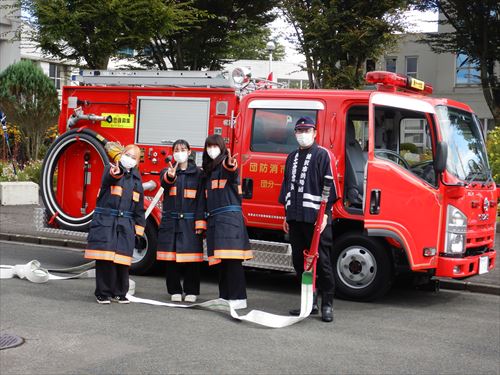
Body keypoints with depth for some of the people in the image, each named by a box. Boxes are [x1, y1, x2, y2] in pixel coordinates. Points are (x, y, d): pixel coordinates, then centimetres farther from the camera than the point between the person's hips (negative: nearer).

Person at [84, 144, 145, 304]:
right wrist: (115, 173, -50)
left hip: (125, 225, 4)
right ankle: (103, 293, 2)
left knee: (122, 259, 3)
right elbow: (109, 178, -27)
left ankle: (119, 293, 14)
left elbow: (139, 206, 18)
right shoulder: (111, 169, 0)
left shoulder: (136, 178, 15)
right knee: (104, 257, -7)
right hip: (105, 221, -4)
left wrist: (138, 226, 13)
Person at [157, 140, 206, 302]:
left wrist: (200, 222, -7)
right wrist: (170, 176, -41)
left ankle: (191, 291, 11)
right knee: (171, 258, 3)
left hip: (190, 222, -1)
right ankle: (175, 291, 15)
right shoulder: (168, 171, 7)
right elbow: (164, 182, -17)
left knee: (191, 258, -1)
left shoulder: (197, 173, 4)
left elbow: (201, 199, 1)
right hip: (171, 221, 1)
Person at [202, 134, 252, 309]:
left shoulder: (226, 164, -3)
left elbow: (231, 173, -29)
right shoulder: (208, 169, 22)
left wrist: (230, 165, -51)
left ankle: (238, 298, -12)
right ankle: (225, 297, 11)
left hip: (230, 216, -8)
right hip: (214, 217, 8)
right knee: (221, 259, 7)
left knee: (232, 259, -12)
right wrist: (206, 218, 21)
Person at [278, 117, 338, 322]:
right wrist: (287, 215, 19)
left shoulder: (323, 155, -2)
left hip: (316, 217, -7)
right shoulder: (292, 158, 19)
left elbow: (329, 185, -8)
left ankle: (327, 305, 2)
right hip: (295, 218, 7)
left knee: (321, 261, -4)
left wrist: (325, 213, -15)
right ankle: (309, 303, 18)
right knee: (299, 261, 9)